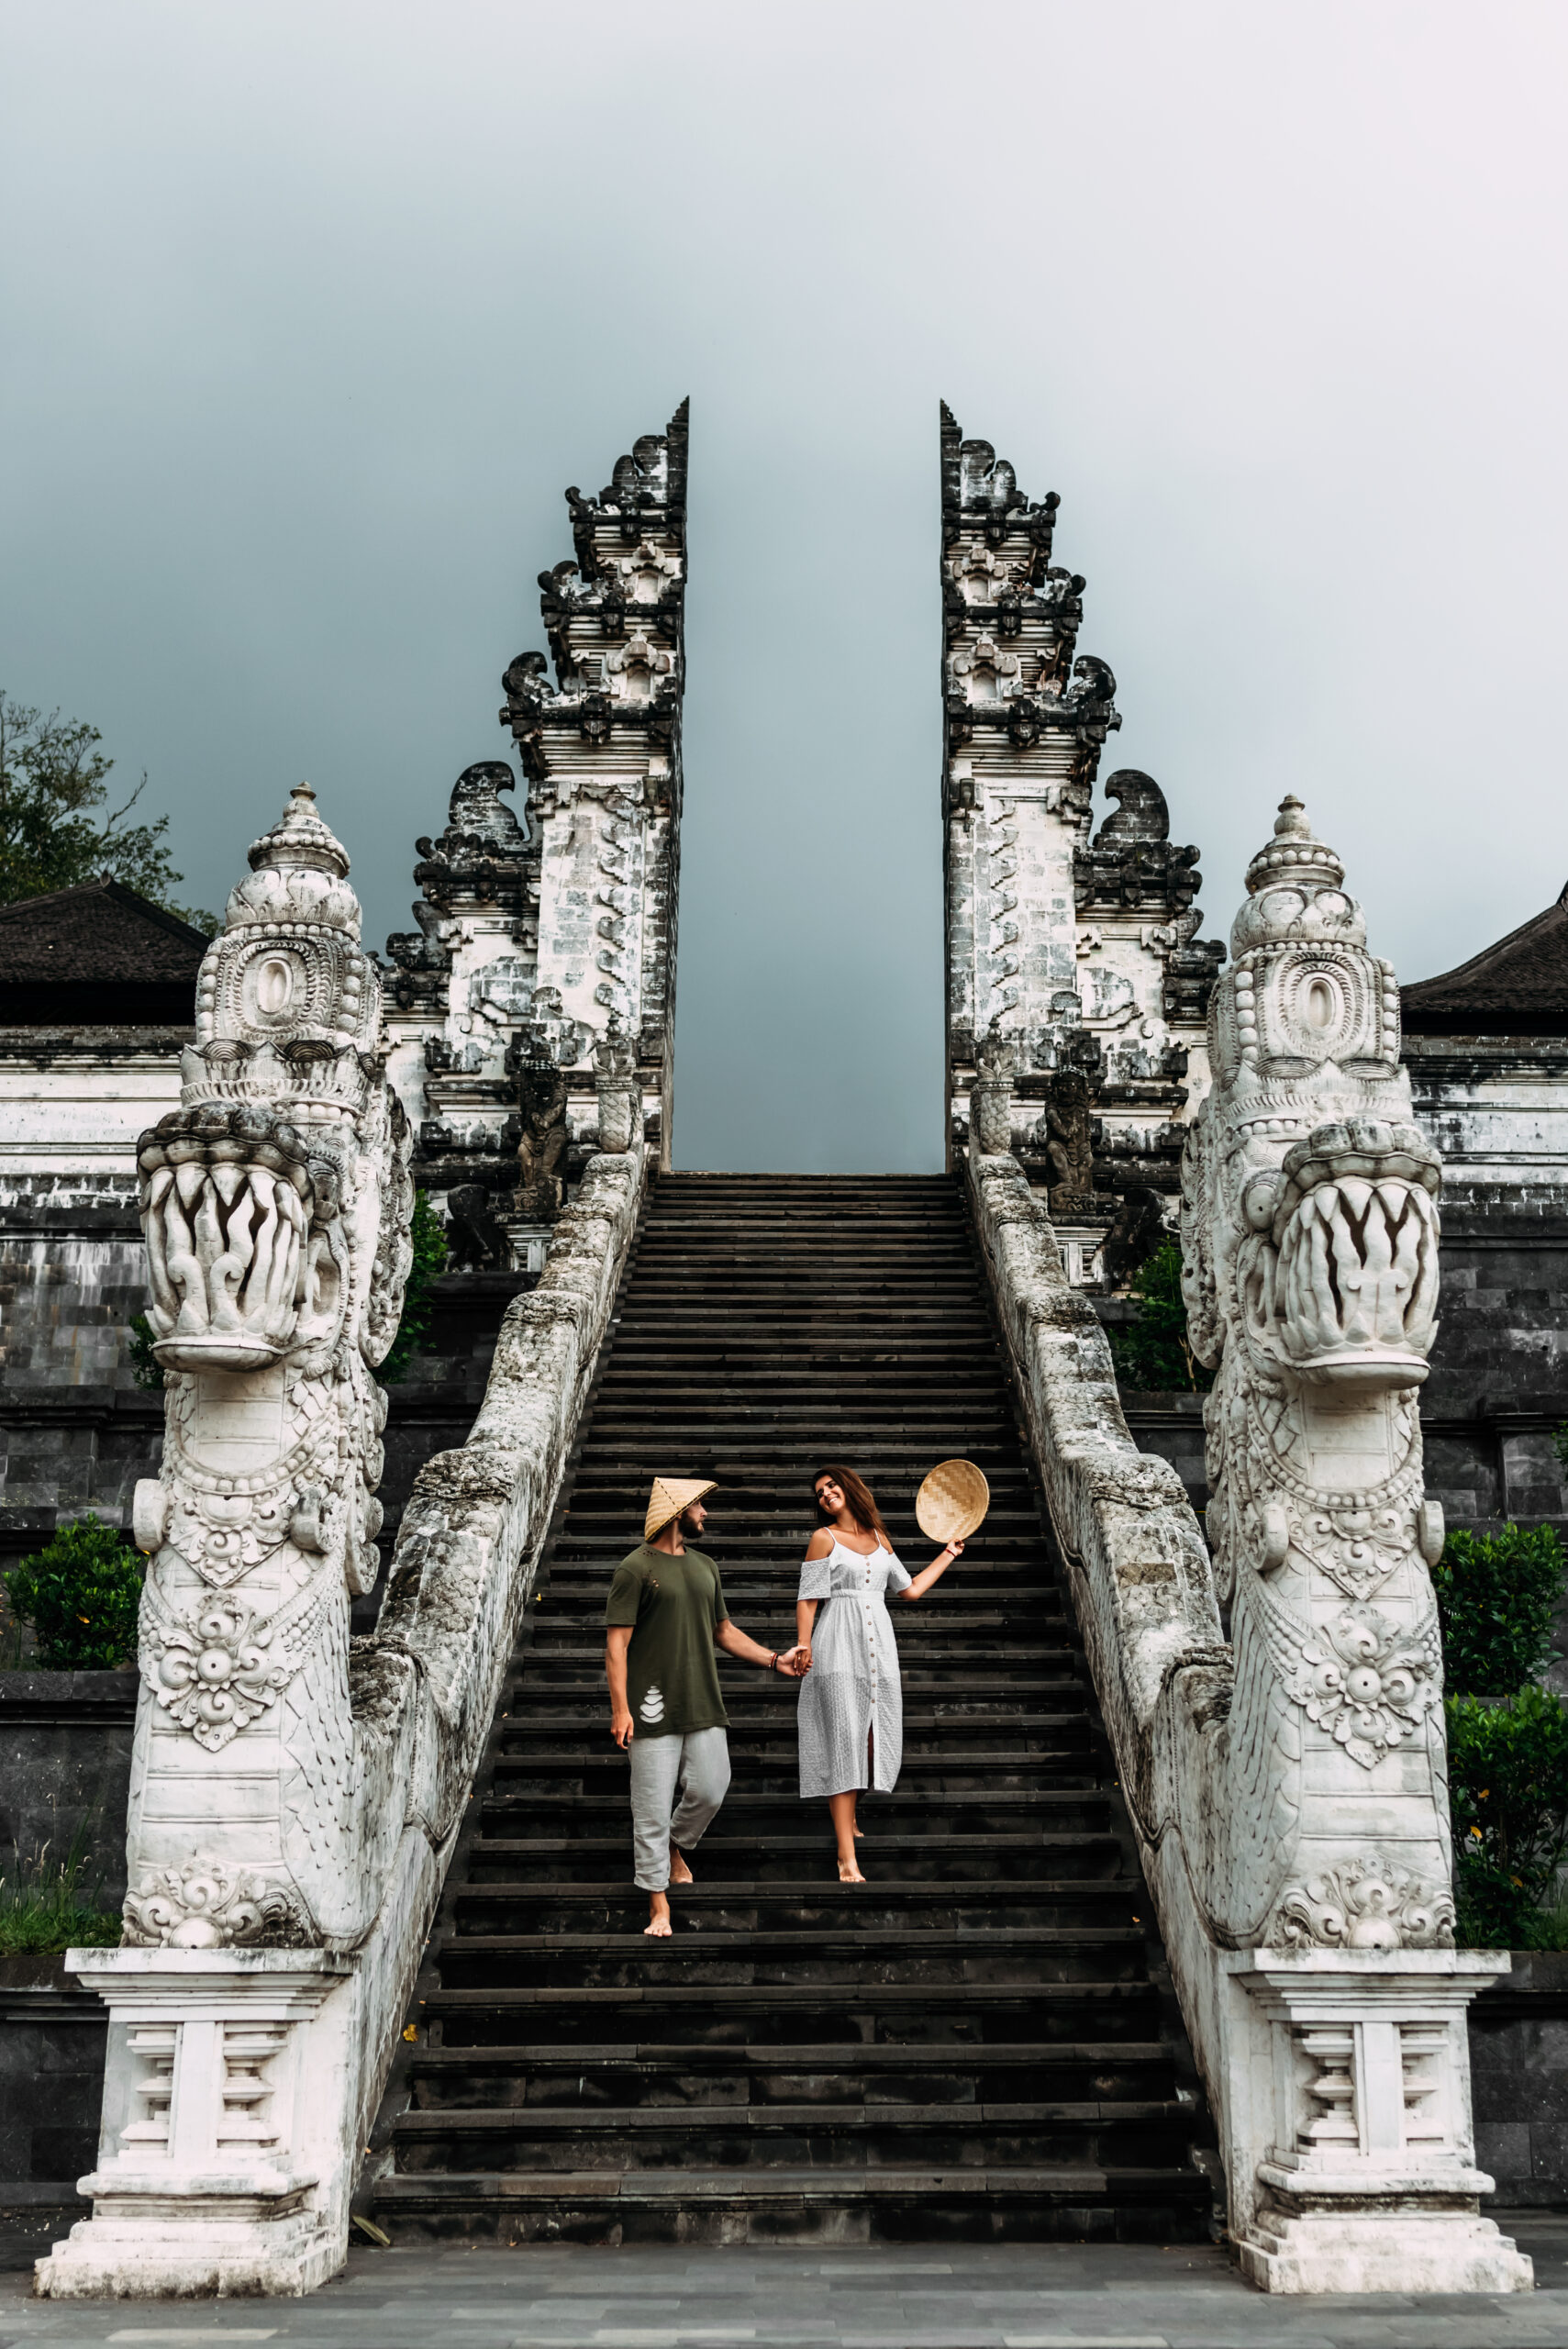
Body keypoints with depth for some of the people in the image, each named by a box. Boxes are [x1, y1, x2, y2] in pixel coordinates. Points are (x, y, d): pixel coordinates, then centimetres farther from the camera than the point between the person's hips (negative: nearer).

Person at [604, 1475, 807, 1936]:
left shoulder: (704, 1567, 15)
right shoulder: (636, 1569, -6)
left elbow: (724, 1630, 23)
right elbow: (617, 1643, -10)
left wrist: (773, 1659, 13)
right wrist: (620, 1708, -16)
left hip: (704, 1706, 6)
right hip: (654, 1708, -6)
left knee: (709, 1791, 3)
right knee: (654, 1808, -2)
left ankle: (674, 1848, 33)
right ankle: (658, 1903, 9)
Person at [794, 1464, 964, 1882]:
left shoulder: (878, 1538, 16)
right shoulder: (823, 1538, 2)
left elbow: (910, 1589, 22)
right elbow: (807, 1599, -3)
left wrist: (947, 1555, 27)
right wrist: (803, 1643, -16)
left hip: (878, 1643, 5)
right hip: (839, 1644, -5)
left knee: (874, 1737, 3)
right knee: (843, 1742, -10)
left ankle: (846, 1812, 29)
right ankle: (847, 1855, -12)